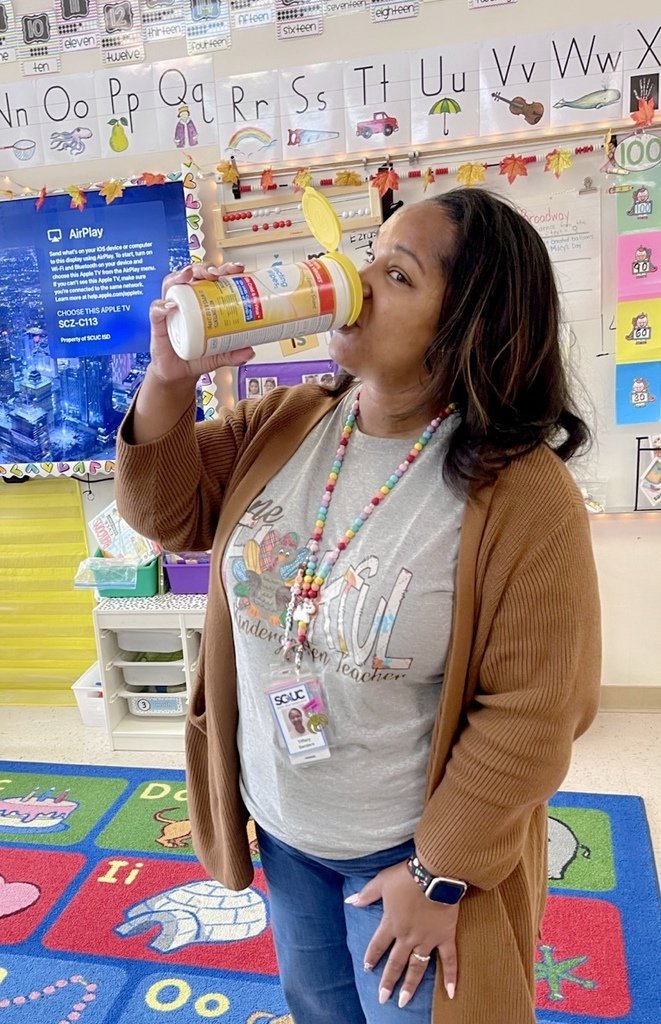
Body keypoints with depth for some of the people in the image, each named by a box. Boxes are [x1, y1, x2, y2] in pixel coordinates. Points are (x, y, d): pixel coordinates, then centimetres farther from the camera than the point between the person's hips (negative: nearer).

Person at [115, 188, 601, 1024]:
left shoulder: (522, 493, -25)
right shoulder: (284, 424, -8)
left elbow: (531, 714, -21)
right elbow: (166, 514, -1)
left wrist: (439, 875, -13)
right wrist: (170, 378, -18)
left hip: (403, 849, -5)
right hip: (281, 826, 6)